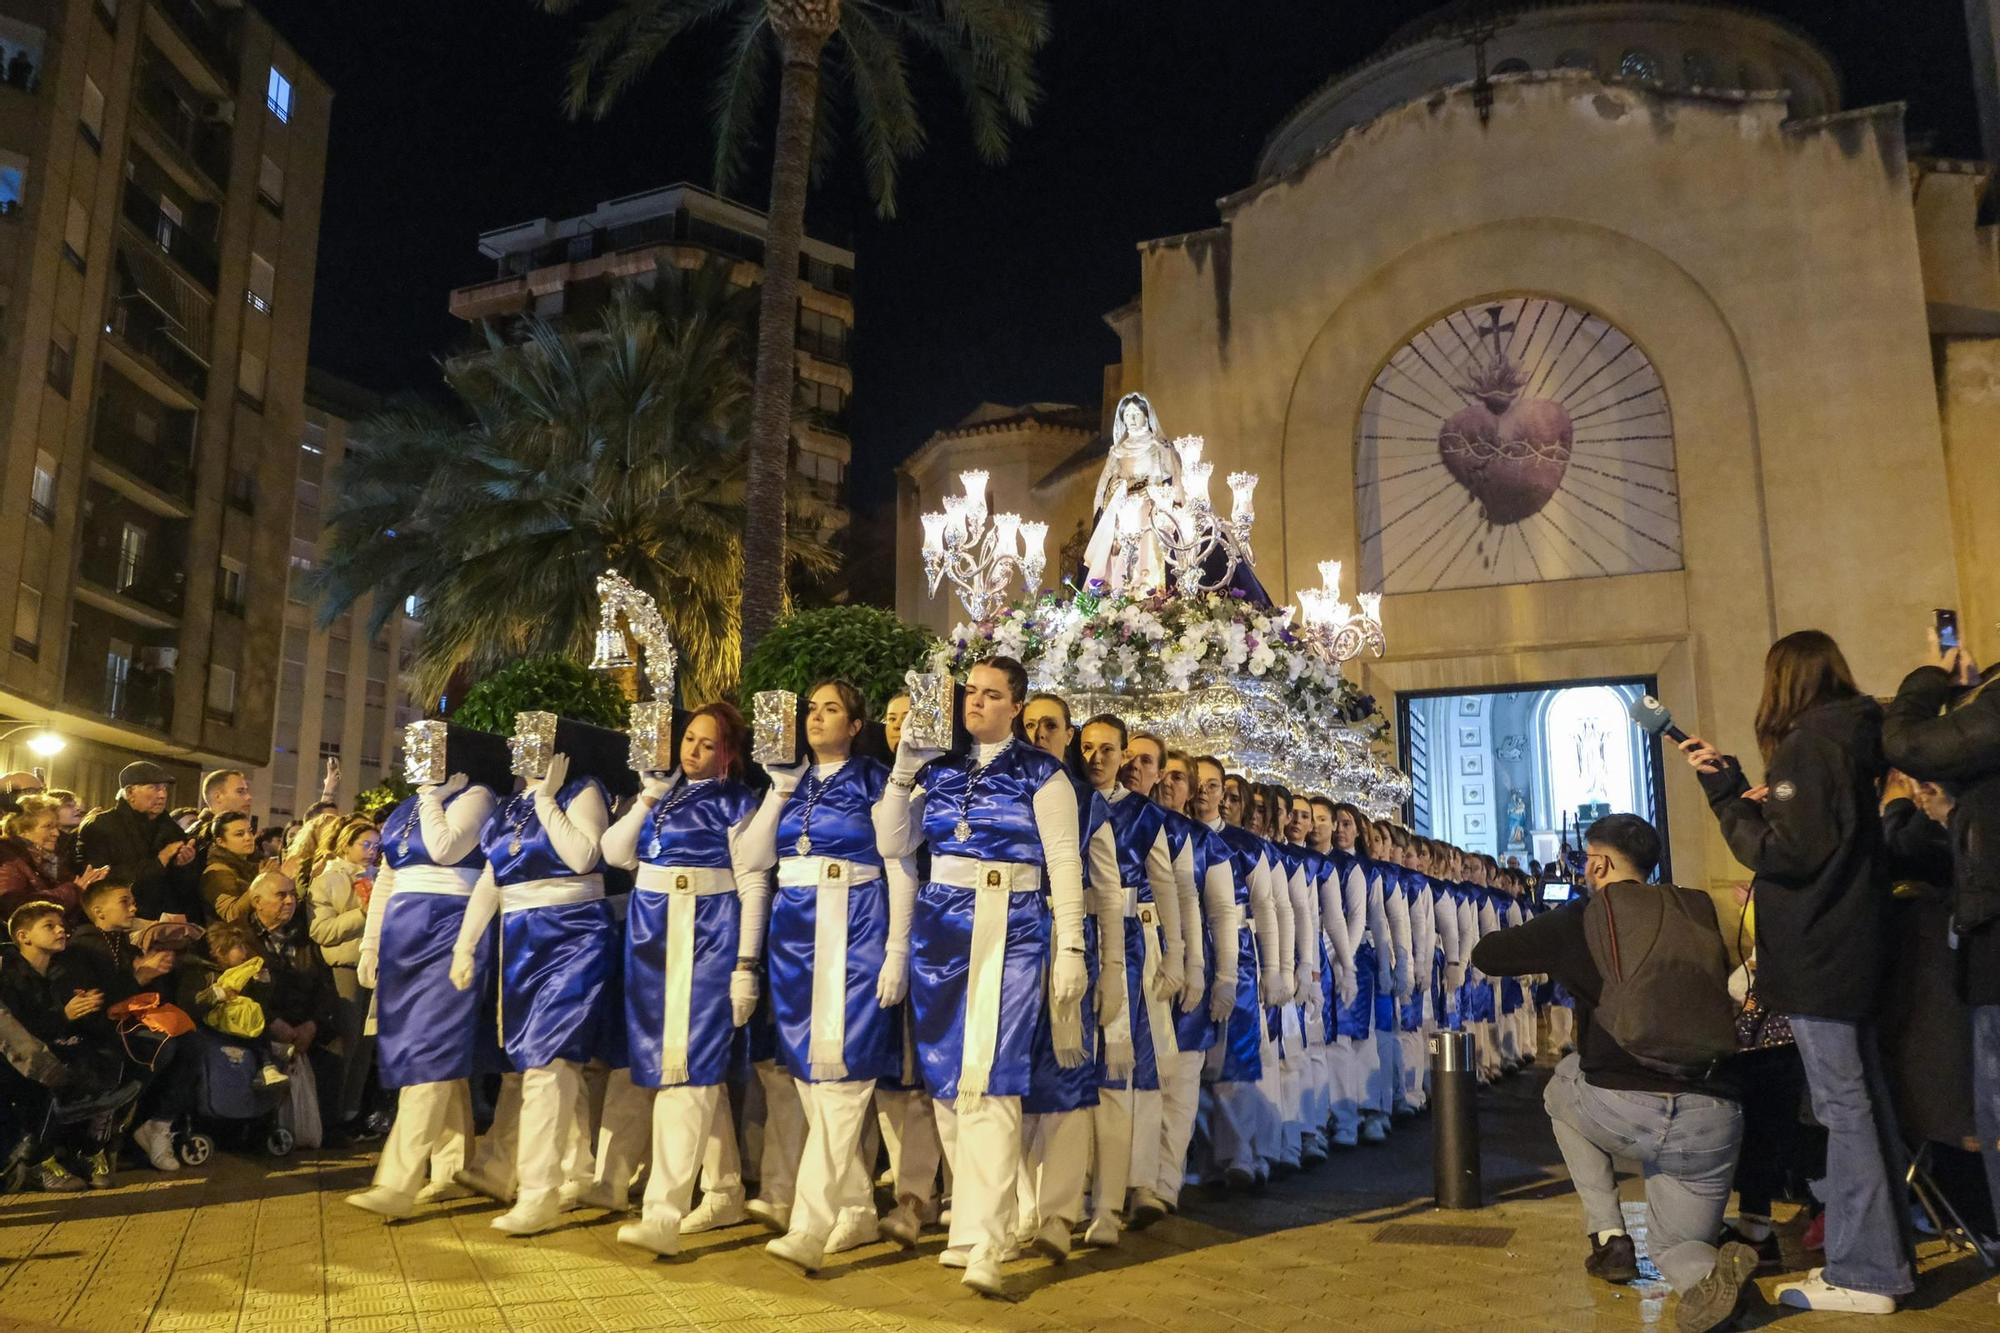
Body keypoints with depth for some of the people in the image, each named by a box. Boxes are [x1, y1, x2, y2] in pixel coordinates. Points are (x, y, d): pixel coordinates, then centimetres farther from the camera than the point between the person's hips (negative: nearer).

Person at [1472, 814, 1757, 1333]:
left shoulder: (1580, 920, 2)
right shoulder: (1699, 911, 12)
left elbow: (1486, 956, 11)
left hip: (1621, 1112, -3)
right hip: (1710, 1121, 3)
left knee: (1563, 1085, 33)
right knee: (1675, 1247, 24)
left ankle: (1608, 1237, 22)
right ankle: (1712, 1271, -13)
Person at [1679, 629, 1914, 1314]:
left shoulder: (1805, 745, -14)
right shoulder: (1850, 739, 14)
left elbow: (1786, 852, -20)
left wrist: (1727, 802, -6)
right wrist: (1734, 784, 14)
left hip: (1817, 956, -10)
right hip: (1852, 949, 10)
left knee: (1844, 1109, -5)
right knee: (1866, 1105, 14)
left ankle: (1861, 1274, 2)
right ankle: (1885, 1258, 24)